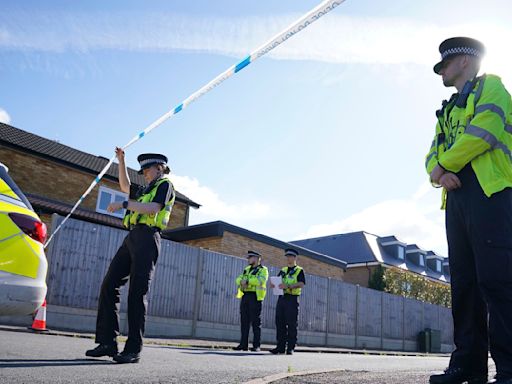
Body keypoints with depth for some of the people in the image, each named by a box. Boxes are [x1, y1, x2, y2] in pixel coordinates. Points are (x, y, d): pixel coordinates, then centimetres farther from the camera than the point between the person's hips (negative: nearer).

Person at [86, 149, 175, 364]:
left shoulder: (165, 185, 4)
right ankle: (107, 342, 1)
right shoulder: (147, 189, 29)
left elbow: (153, 208, -13)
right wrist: (121, 161, 36)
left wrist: (124, 204, -11)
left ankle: (134, 349, -11)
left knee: (137, 293, -13)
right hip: (132, 238, 9)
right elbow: (125, 186, 43)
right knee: (109, 285, -1)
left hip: (147, 238, -9)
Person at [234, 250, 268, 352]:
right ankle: (243, 344, 10)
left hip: (255, 297, -6)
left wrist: (247, 281, -19)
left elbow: (261, 280, -19)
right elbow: (239, 279, 10)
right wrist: (241, 281, -12)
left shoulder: (263, 270, 0)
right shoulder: (247, 269, 21)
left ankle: (256, 345, -1)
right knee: (244, 321, 6)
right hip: (245, 296, 7)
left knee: (256, 322, -4)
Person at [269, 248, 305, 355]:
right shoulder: (283, 271, 20)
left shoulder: (299, 270, 3)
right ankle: (280, 347, 10)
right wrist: (273, 284, -9)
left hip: (292, 299, -5)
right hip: (281, 298, 5)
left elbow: (301, 284, -12)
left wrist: (288, 286, -26)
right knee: (280, 323, 4)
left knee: (292, 325, -3)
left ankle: (291, 348, 3)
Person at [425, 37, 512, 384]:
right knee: (464, 281, 2)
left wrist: (444, 165, -3)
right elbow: (433, 155, 19)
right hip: (457, 196, 8)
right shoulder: (449, 111, 30)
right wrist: (438, 172, -5)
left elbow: (484, 131, -11)